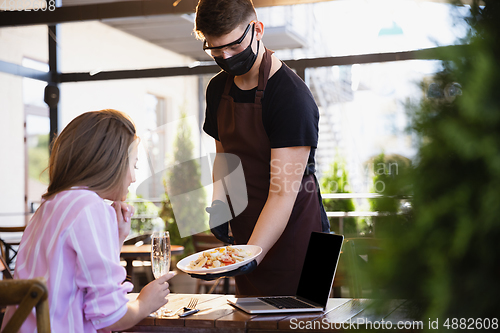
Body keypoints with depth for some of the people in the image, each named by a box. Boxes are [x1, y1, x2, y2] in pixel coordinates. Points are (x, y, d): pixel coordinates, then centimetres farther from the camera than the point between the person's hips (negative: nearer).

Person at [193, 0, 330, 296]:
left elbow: (283, 194, -24)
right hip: (245, 233, 7)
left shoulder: (291, 96, -20)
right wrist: (218, 201, 2)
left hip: (292, 234, -6)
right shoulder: (218, 88, 5)